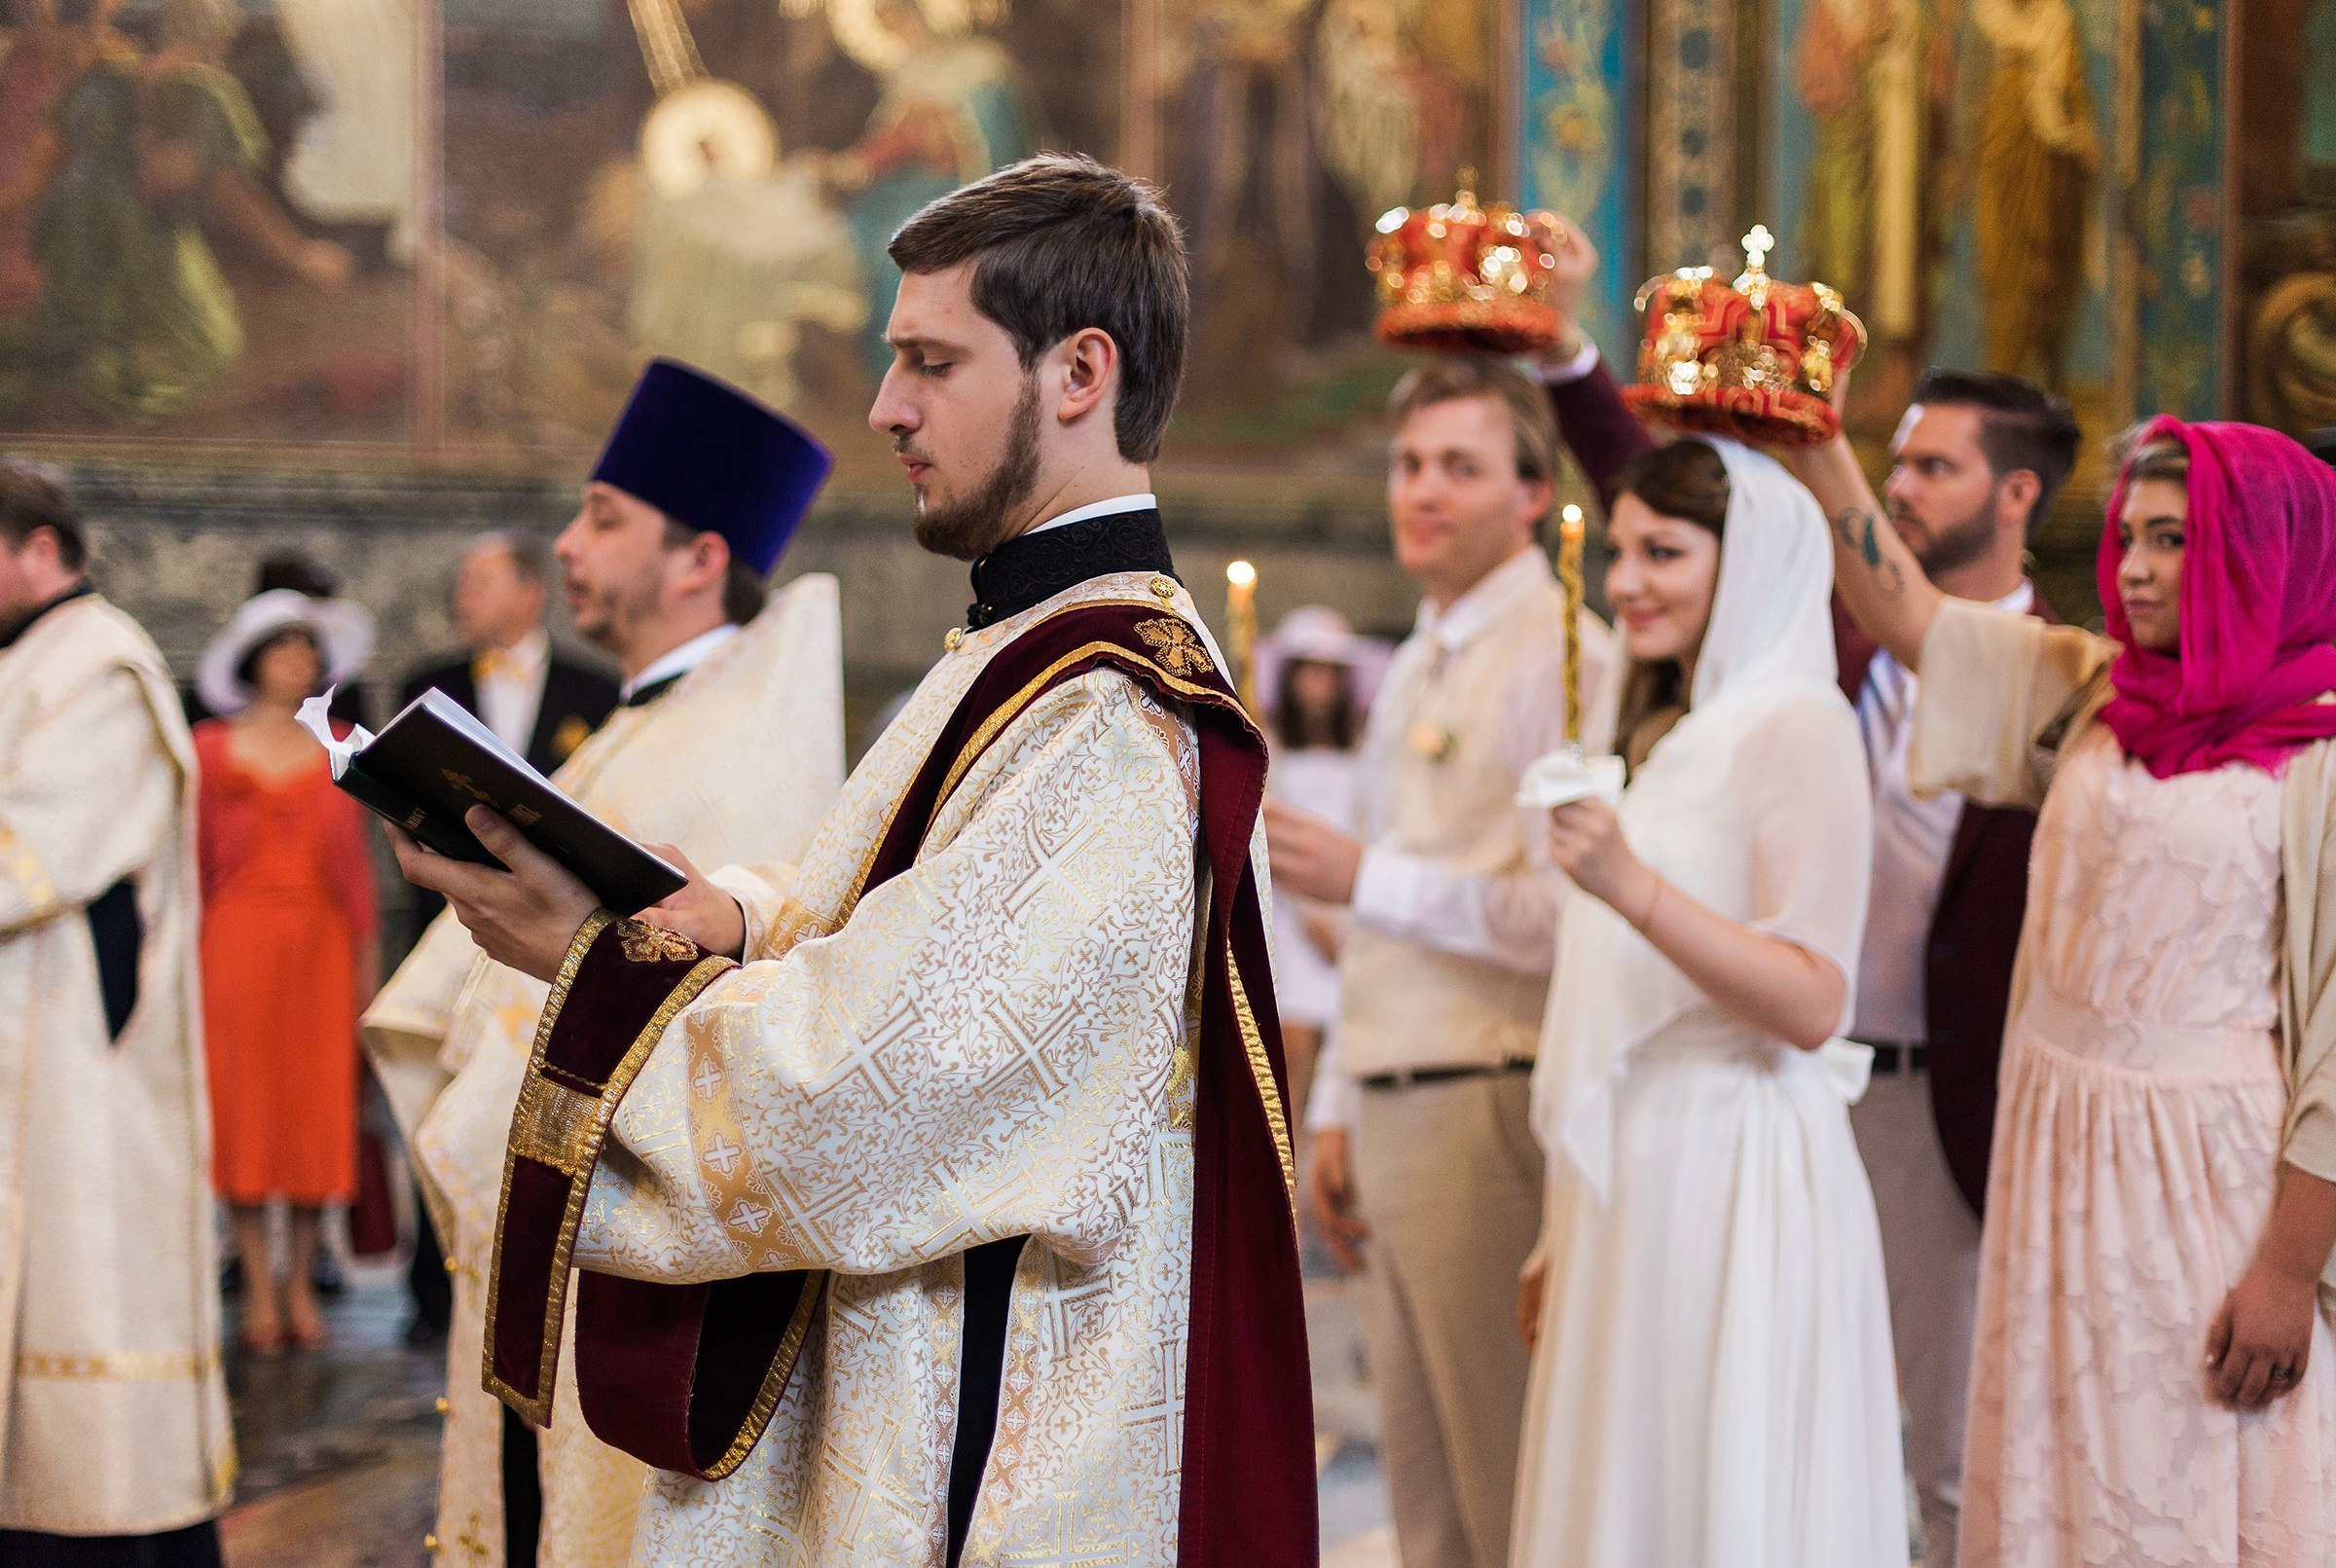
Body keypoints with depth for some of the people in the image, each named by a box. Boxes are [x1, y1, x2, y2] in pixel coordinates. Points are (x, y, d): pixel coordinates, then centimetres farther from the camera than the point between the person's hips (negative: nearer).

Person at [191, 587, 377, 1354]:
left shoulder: (338, 751, 10)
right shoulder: (211, 748, 5)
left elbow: (355, 857, 10)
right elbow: (194, 855, 6)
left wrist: (366, 950, 6)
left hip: (320, 941, 2)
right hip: (237, 938, -1)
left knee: (319, 1105, -1)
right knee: (241, 1103, -3)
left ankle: (301, 1282, 8)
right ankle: (258, 1288, 2)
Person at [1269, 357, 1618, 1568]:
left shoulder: (1565, 658, -10)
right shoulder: (1417, 668, 19)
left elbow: (1574, 915, -20)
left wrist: (1368, 879, -19)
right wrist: (1337, 1107, 21)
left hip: (1490, 1106, -9)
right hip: (1393, 1106, 9)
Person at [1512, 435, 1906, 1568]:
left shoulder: (1797, 726, -9)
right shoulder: (1663, 736, 17)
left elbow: (1812, 1007, -18)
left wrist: (1633, 888, -28)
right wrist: (1562, 1234, 18)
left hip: (1733, 1177, -8)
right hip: (1627, 1182, 8)